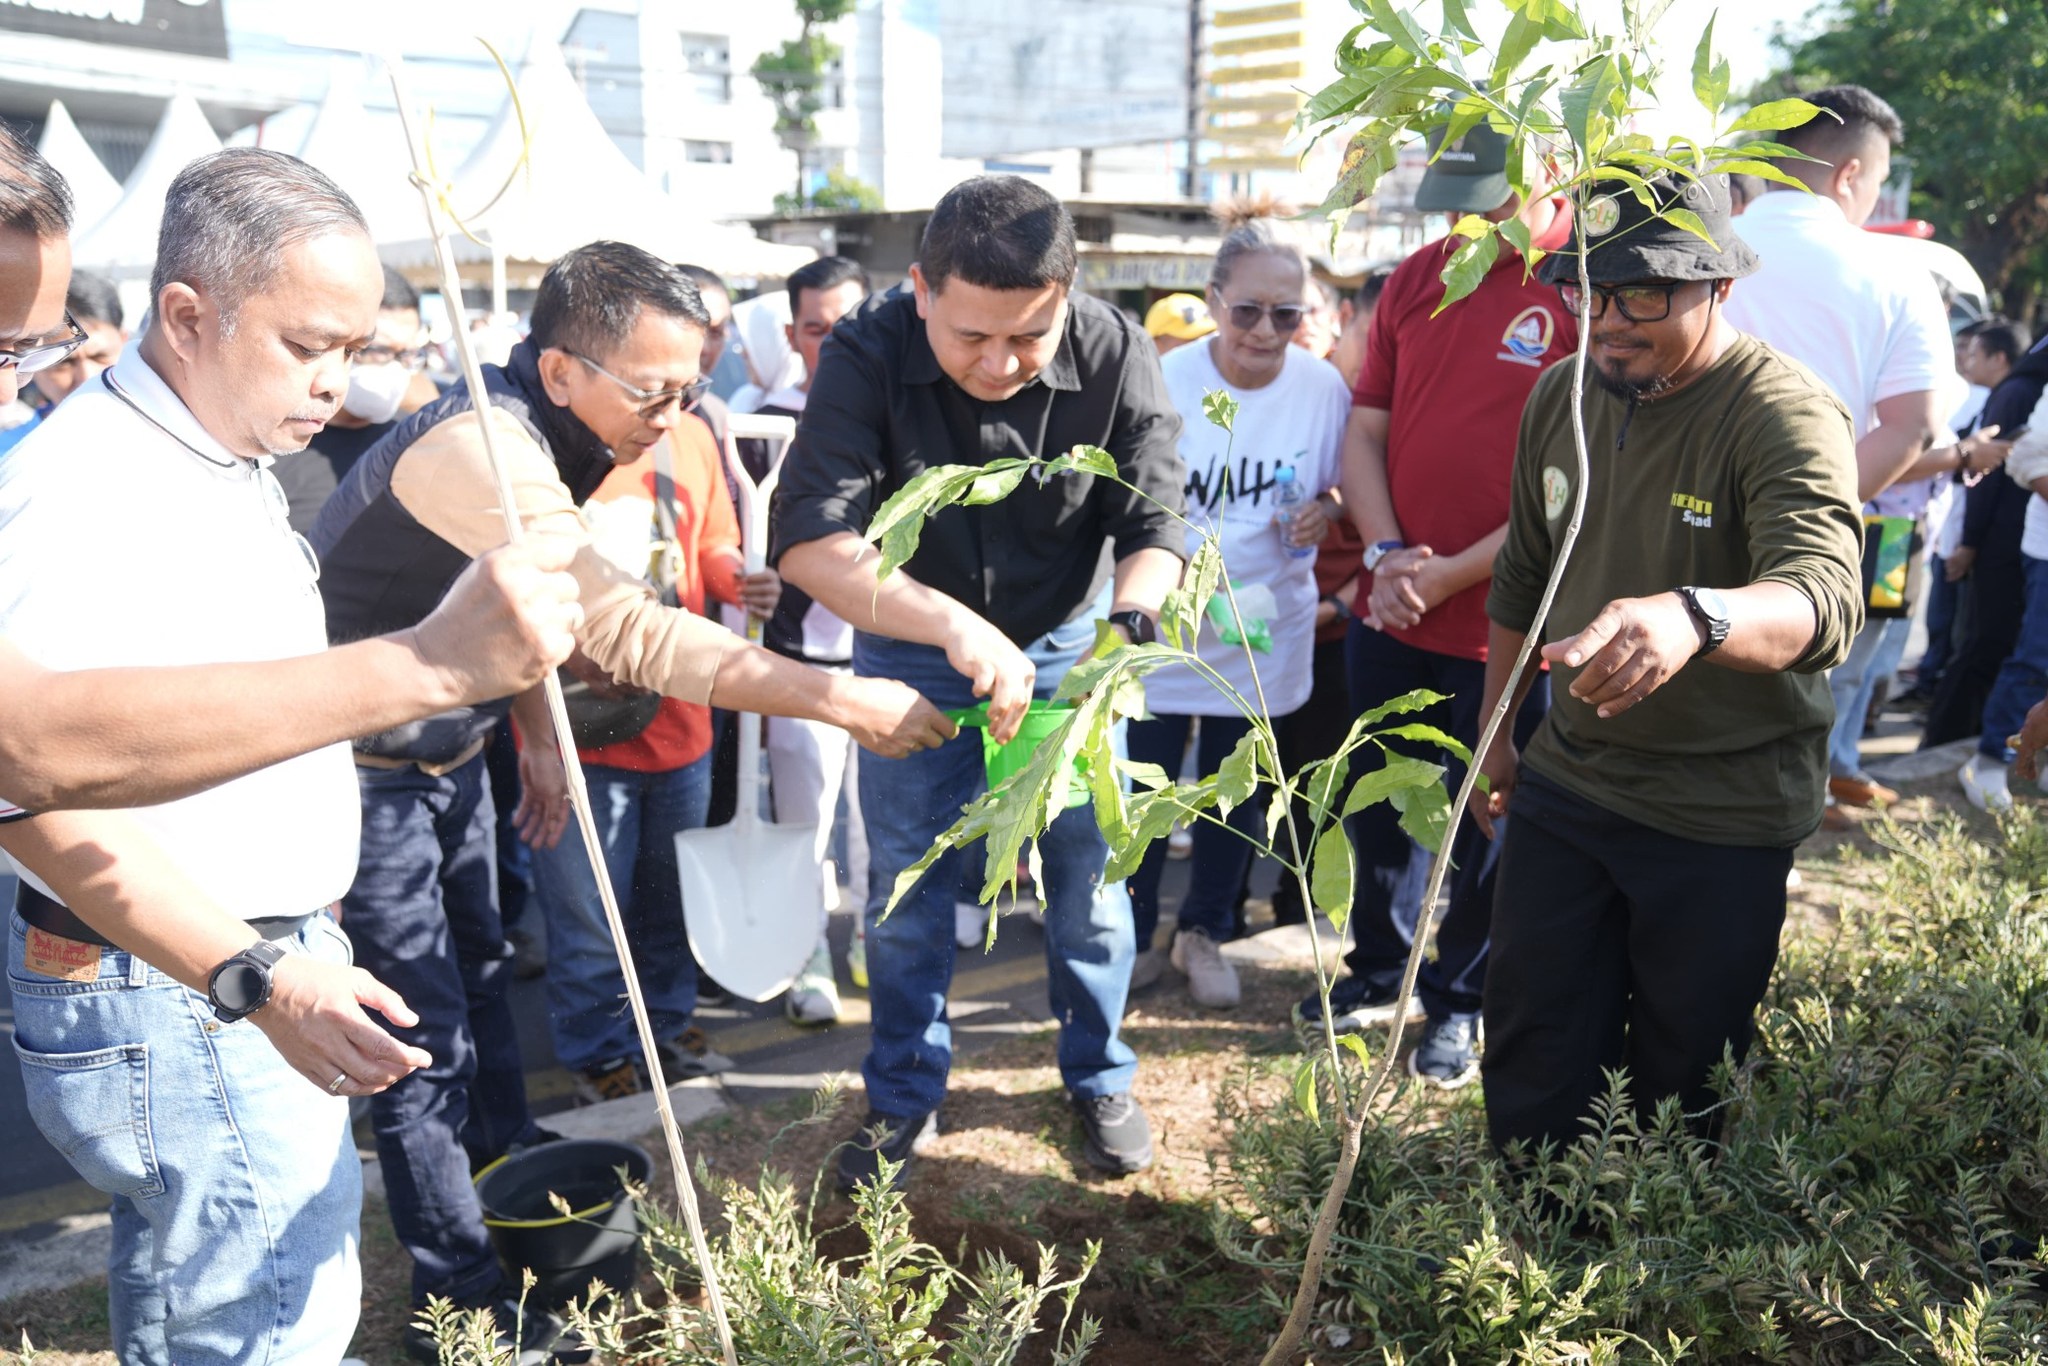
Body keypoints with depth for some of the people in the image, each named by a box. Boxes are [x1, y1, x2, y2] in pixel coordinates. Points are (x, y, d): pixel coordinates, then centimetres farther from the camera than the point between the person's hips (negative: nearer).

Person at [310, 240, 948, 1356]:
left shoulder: (540, 430, -1)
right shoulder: (479, 452, -32)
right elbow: (632, 634, -40)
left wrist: (537, 737, 11)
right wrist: (842, 700, -40)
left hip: (445, 753, 9)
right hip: (366, 772, -9)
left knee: (477, 977, 21)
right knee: (427, 1044, 0)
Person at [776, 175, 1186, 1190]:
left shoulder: (1116, 355, -21)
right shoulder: (867, 355, -26)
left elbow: (1154, 529, -16)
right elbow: (810, 541, -35)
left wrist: (1126, 622, -38)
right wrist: (954, 624, -48)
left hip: (1067, 641, 1)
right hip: (910, 648, 0)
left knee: (1089, 881, 8)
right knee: (906, 891, 8)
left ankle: (1099, 1079, 32)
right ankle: (903, 1099, 30)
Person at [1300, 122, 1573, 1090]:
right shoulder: (1416, 278, 6)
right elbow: (1366, 428, 8)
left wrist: (1457, 573, -16)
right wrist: (1386, 555, -7)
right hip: (1391, 608, 5)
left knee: (1486, 826, 10)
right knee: (1378, 803, 17)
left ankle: (1458, 1001, 30)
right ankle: (1377, 971, 38)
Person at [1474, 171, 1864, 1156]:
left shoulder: (1787, 414, -18)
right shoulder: (1561, 396, 1)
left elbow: (1824, 597, -36)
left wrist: (1692, 616, -58)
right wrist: (1496, 736, 17)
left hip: (1723, 814, -5)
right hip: (1567, 780, 5)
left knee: (1682, 1084, 11)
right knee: (1530, 1056, 14)